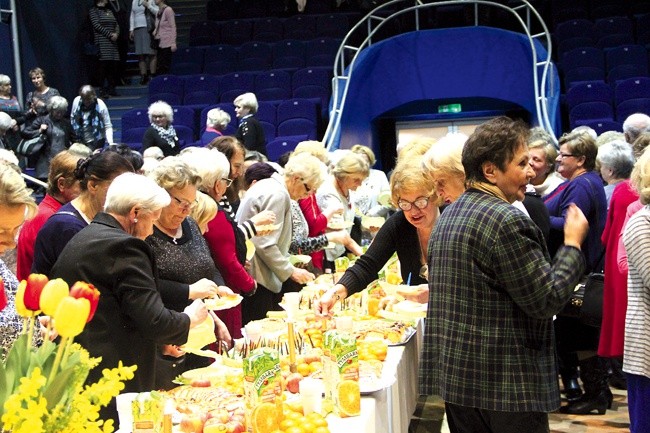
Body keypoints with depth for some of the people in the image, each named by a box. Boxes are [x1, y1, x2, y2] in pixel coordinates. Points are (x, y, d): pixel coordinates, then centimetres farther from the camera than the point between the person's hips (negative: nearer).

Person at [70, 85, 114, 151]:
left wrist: (110, 142, -28)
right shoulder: (76, 101, -8)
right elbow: (72, 118, 8)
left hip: (96, 142, -4)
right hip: (79, 141, 4)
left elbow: (108, 126, -14)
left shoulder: (101, 106, -18)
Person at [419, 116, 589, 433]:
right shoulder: (506, 220, -18)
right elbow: (547, 301, -17)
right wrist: (573, 243, -5)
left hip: (453, 373, 9)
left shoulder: (449, 215, 11)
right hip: (504, 385, -9)